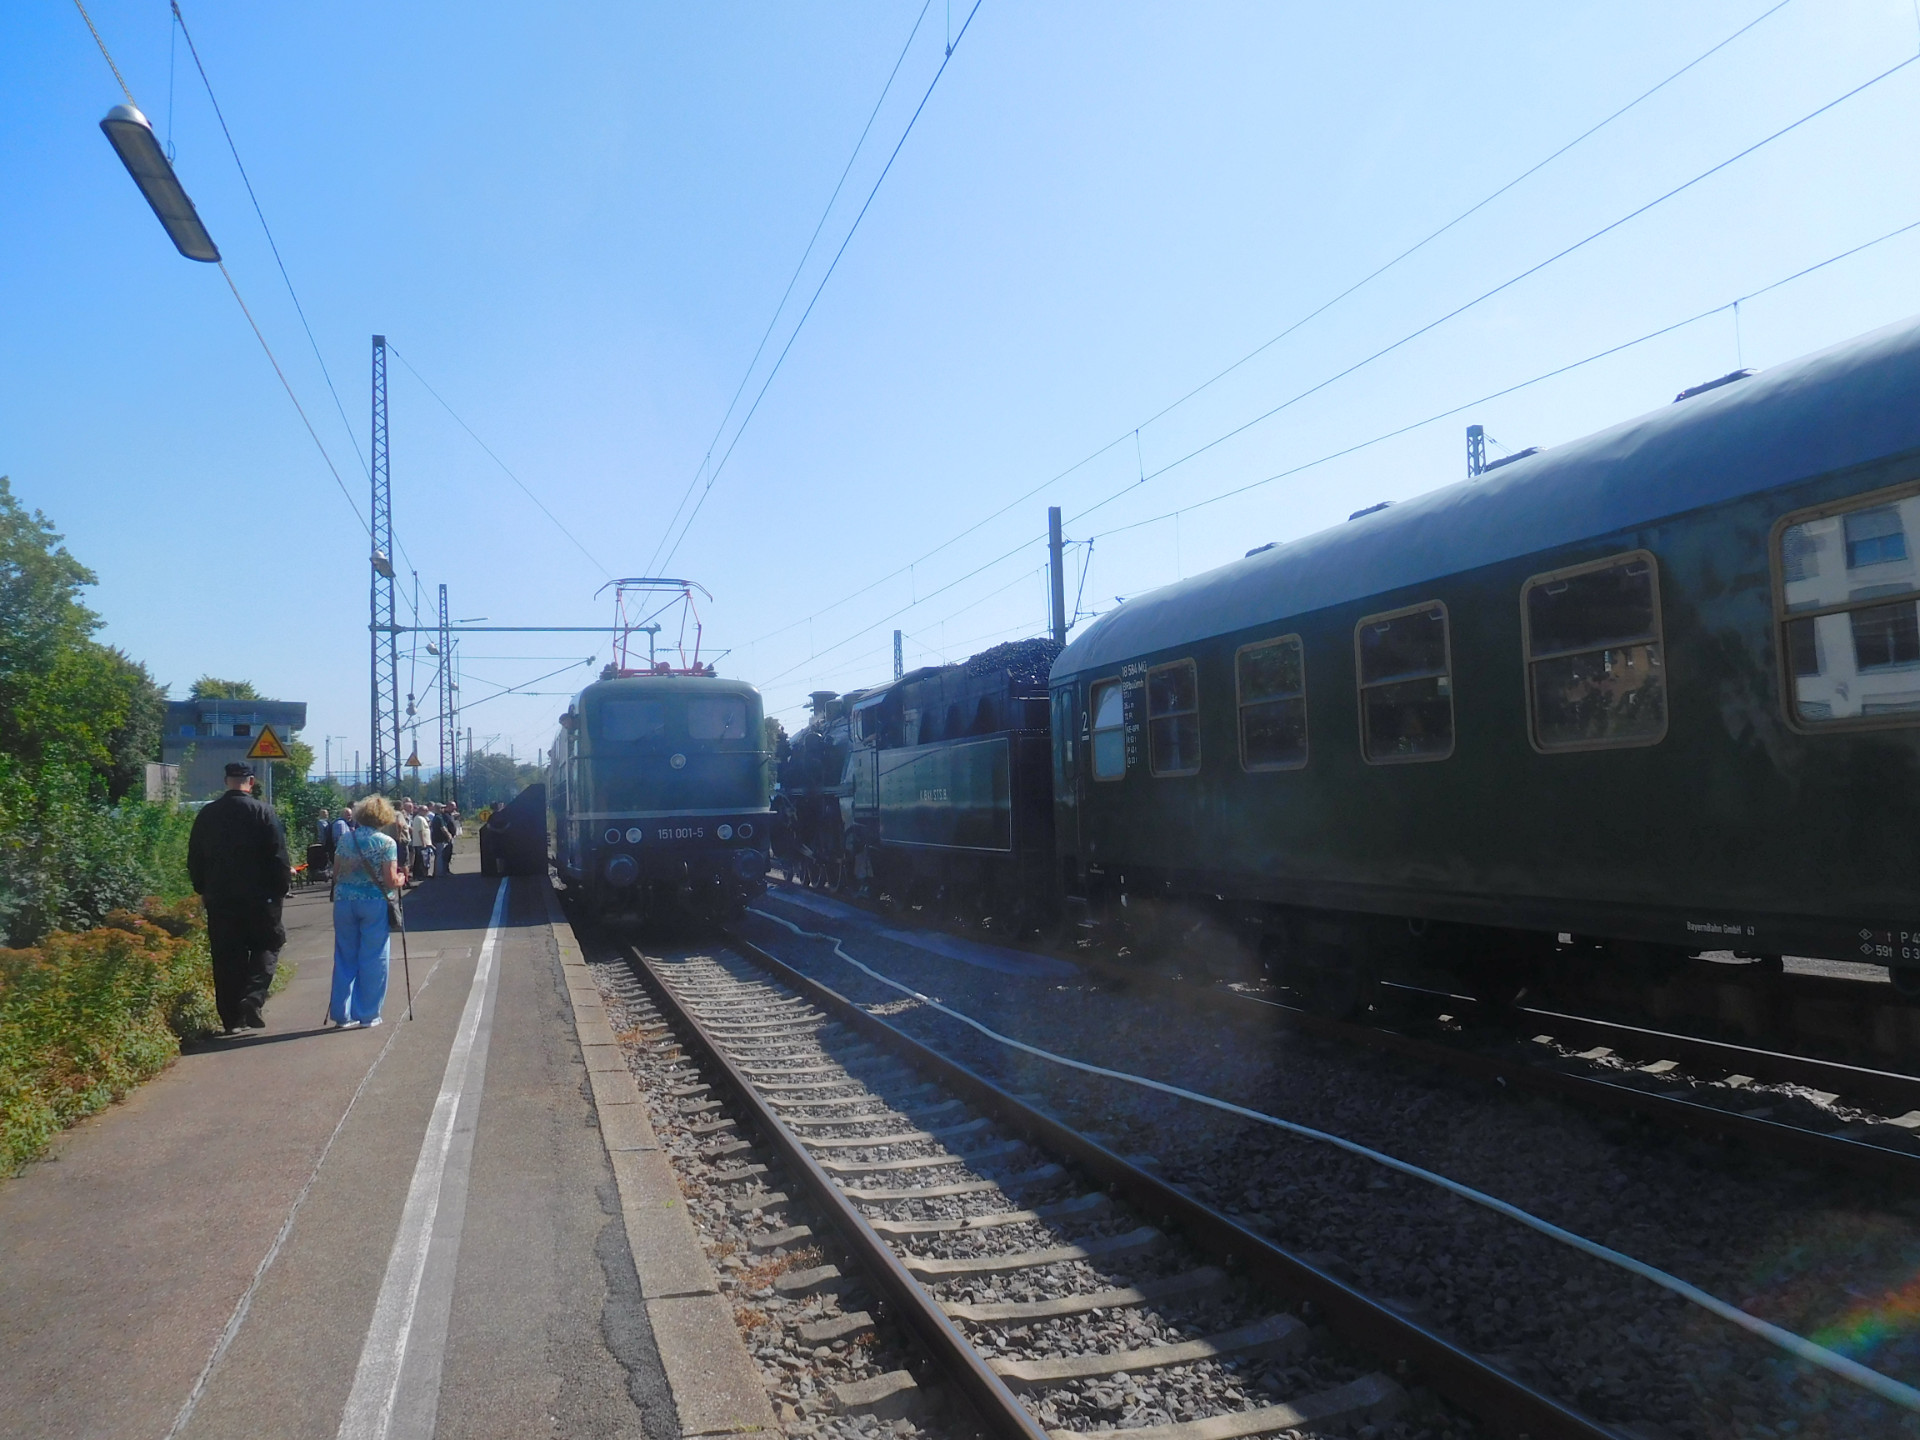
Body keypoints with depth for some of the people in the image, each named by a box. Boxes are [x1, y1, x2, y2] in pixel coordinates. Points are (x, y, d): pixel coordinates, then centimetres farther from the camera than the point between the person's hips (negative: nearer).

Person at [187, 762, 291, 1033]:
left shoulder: (206, 814, 4)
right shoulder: (263, 812, -10)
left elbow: (194, 859, 11)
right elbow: (278, 855, -12)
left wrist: (203, 889, 20)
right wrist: (283, 883, 0)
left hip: (219, 899, 4)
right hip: (258, 897, -4)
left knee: (226, 958, 9)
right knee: (266, 947, 11)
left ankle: (232, 1018, 11)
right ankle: (253, 999, -8)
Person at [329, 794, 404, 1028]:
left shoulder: (346, 838, 5)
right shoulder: (387, 842, -7)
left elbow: (336, 874, 9)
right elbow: (391, 881, -11)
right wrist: (401, 879, 9)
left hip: (344, 901, 4)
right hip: (375, 903, -4)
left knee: (345, 958, 11)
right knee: (373, 958, 5)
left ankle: (343, 1014, 12)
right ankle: (367, 1014, 9)